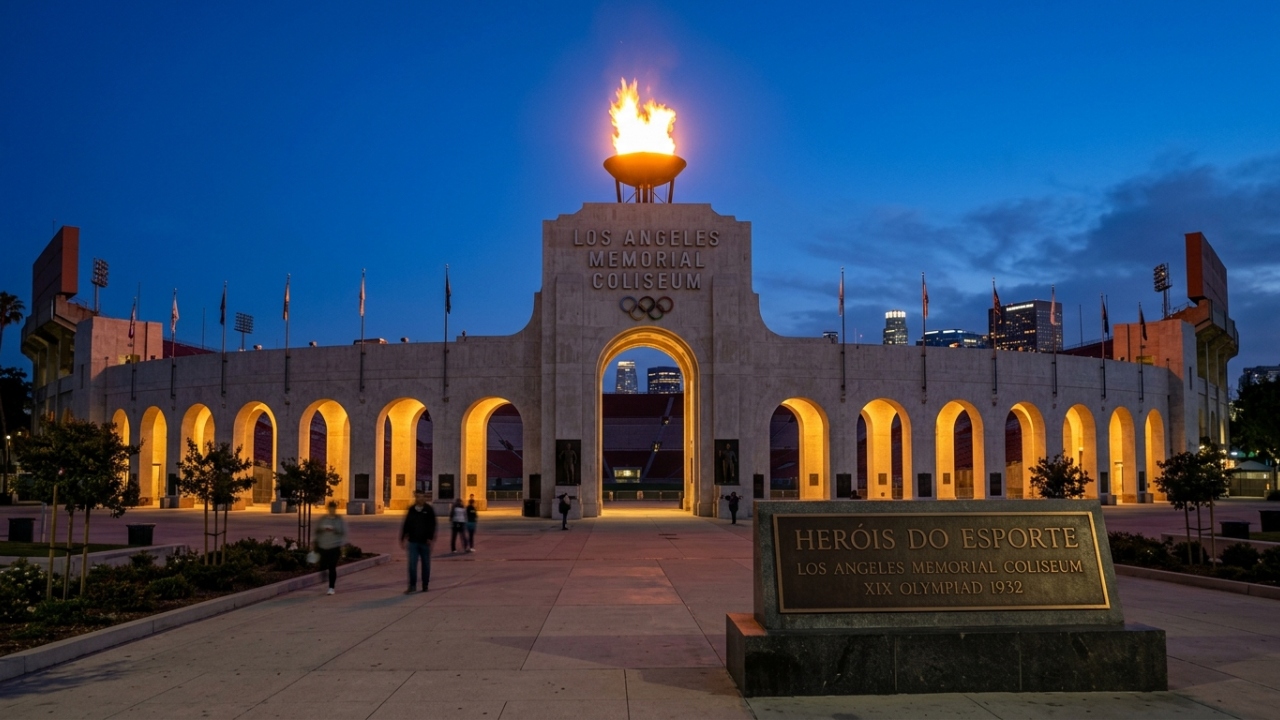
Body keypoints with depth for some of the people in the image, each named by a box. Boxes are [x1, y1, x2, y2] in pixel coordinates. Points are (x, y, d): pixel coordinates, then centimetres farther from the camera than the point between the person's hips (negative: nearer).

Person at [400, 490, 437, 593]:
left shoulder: (429, 510, -3)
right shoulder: (411, 510, 5)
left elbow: (432, 525, -8)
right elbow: (406, 525, 10)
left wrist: (430, 538, -18)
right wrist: (403, 538, 8)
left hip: (425, 542, -2)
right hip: (413, 541, 2)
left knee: (426, 564, 8)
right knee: (412, 564, -4)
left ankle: (425, 585, 19)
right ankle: (412, 585, 2)